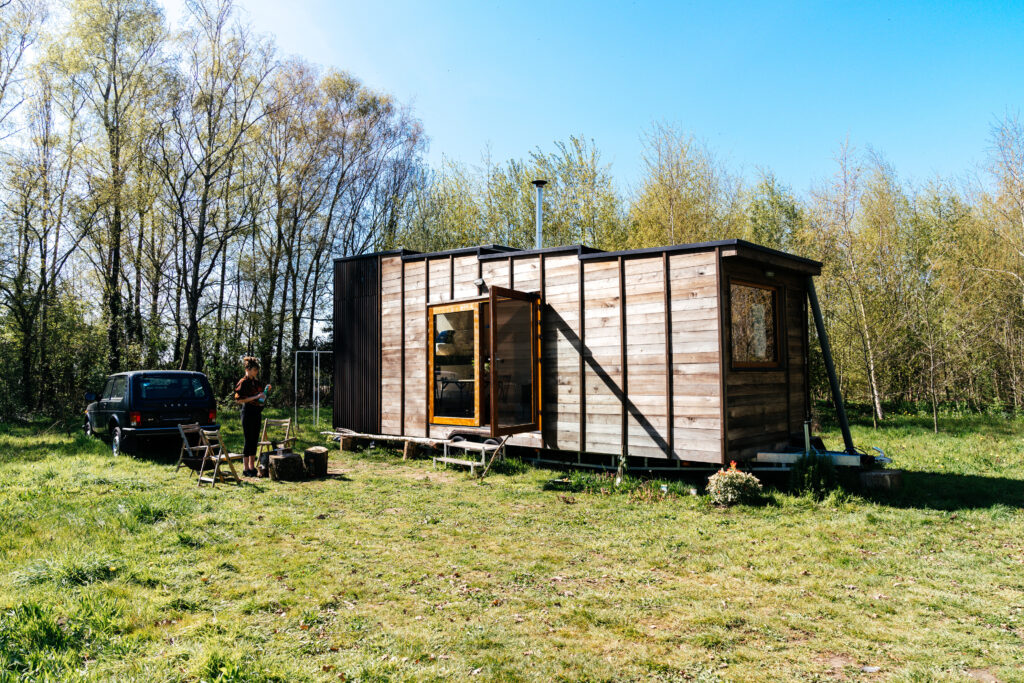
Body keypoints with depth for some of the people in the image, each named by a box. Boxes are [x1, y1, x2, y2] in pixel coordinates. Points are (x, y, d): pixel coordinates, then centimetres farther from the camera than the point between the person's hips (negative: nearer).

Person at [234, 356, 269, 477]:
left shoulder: (256, 382, 14)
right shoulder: (243, 382, -9)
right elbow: (239, 400, -15)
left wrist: (264, 394, 5)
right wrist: (256, 397, -18)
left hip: (257, 412, 8)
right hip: (248, 412, -8)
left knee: (255, 440, 10)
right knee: (248, 440, -5)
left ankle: (252, 466, 17)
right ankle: (245, 468, 0)